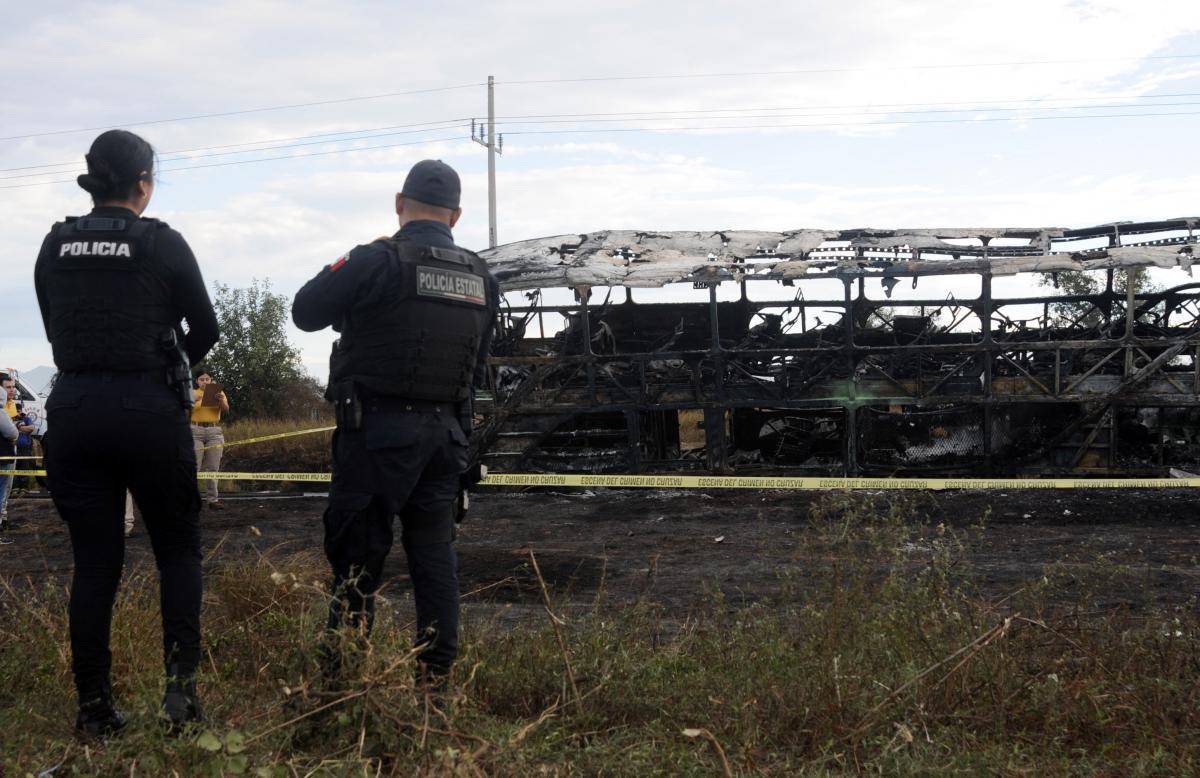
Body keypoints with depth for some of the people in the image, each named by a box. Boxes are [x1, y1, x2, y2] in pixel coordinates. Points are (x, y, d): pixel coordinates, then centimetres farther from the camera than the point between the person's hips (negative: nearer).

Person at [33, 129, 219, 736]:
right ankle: (180, 680, -1)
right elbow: (206, 330, 2)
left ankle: (94, 706, 11)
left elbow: (56, 329, 12)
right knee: (178, 548, 12)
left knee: (94, 561, 10)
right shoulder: (163, 244, -5)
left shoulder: (55, 246, 5)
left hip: (73, 408, 3)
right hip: (150, 412, -3)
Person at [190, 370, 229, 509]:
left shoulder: (218, 392, 10)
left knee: (213, 468, 2)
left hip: (214, 431, 2)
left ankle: (213, 500, 4)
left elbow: (226, 410, -4)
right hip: (196, 431, -2)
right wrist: (193, 401, -24)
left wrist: (221, 400, -25)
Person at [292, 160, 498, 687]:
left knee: (357, 553, 3)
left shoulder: (379, 261, -13)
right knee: (434, 551, 12)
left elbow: (305, 312, -4)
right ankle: (437, 673, 14)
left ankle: (345, 673, 7)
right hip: (446, 432, 5)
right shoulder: (481, 279, 7)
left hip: (378, 431, -5)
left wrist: (343, 271, 10)